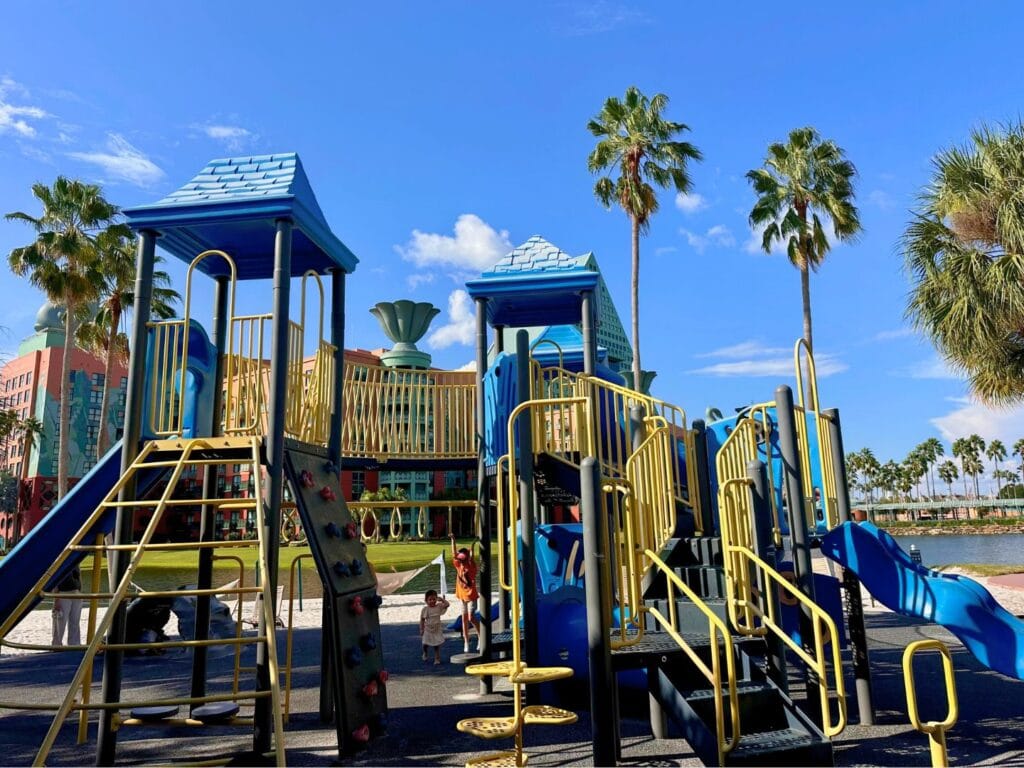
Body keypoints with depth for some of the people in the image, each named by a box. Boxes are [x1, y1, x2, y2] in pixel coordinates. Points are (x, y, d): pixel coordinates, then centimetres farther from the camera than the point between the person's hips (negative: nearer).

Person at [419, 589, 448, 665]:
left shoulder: (439, 606, -5)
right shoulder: (425, 609, -8)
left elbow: (447, 604, -18)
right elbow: (422, 620, -2)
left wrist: (441, 599, -14)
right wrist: (421, 630, -3)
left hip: (437, 630, 0)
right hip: (428, 630, 0)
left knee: (437, 646, 1)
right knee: (425, 644, 5)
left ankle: (437, 659, 13)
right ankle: (425, 654, 37)